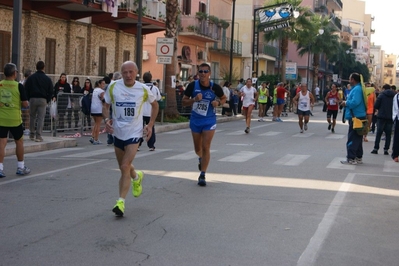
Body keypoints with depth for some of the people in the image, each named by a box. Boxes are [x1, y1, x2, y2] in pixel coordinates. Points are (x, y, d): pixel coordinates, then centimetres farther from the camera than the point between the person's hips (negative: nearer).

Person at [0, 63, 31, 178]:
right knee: (19, 142, 15)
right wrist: (23, 103, 12)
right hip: (15, 119, -2)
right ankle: (21, 167, 23)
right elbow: (25, 104, -9)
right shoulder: (19, 86, -9)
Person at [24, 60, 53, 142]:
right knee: (41, 118, 0)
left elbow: (26, 89, 0)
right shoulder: (47, 79, 1)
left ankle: (32, 134, 20)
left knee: (32, 117, 14)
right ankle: (38, 136, -6)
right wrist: (47, 100, 10)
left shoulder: (31, 77, 1)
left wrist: (29, 98, 9)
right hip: (43, 100, -1)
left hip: (33, 99, 1)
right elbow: (51, 92, 1)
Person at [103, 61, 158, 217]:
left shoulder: (143, 90, -7)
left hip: (134, 133, -3)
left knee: (125, 167, -14)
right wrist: (107, 119, -12)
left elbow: (154, 105, 11)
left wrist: (150, 125, 3)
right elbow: (106, 106, 8)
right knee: (123, 167, 17)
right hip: (117, 132, 3)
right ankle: (137, 177, 52)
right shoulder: (113, 87, -4)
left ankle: (120, 202, -10)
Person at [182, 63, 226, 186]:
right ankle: (201, 158, 52)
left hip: (209, 121, -2)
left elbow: (224, 98, 7)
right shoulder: (193, 86, -10)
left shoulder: (215, 87, -10)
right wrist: (194, 99, -22)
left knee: (206, 147, -8)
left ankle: (202, 175, 0)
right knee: (197, 147, 16)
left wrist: (218, 103, -15)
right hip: (195, 120, 2)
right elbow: (184, 101, -3)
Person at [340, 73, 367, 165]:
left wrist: (346, 103, -11)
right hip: (358, 117, 11)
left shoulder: (357, 89, -16)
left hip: (356, 117, -11)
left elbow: (355, 102, -28)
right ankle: (358, 157, 21)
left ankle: (351, 159, -5)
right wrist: (347, 103, 8)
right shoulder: (355, 88, 16)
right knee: (357, 139, 15)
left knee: (352, 139, -7)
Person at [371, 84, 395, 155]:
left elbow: (376, 106, -8)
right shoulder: (394, 95, 5)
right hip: (391, 117, 2)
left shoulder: (382, 94, -4)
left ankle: (376, 148, 2)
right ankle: (386, 149, 5)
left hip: (382, 116, -2)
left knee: (379, 133, 3)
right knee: (388, 134, 7)